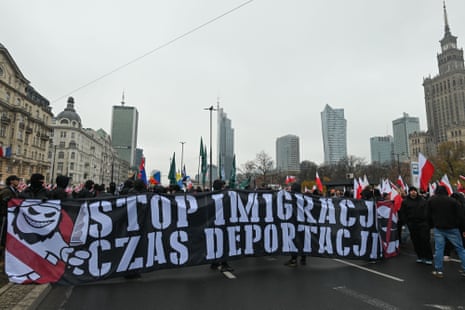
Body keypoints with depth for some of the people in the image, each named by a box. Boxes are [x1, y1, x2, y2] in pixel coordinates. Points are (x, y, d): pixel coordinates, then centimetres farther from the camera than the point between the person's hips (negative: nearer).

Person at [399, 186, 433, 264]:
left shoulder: (422, 200, 6)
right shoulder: (405, 201, 2)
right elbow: (402, 213, 3)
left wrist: (428, 221, -2)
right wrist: (405, 222, -6)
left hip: (423, 223, 0)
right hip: (412, 225, 0)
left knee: (425, 240, -2)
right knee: (416, 242, 8)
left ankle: (428, 258, 8)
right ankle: (420, 256, 21)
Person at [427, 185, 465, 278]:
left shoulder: (431, 200, 1)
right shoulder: (453, 201, -5)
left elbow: (428, 215, 6)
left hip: (438, 228, 1)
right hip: (452, 229, -1)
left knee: (438, 249, 4)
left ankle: (438, 271, 6)